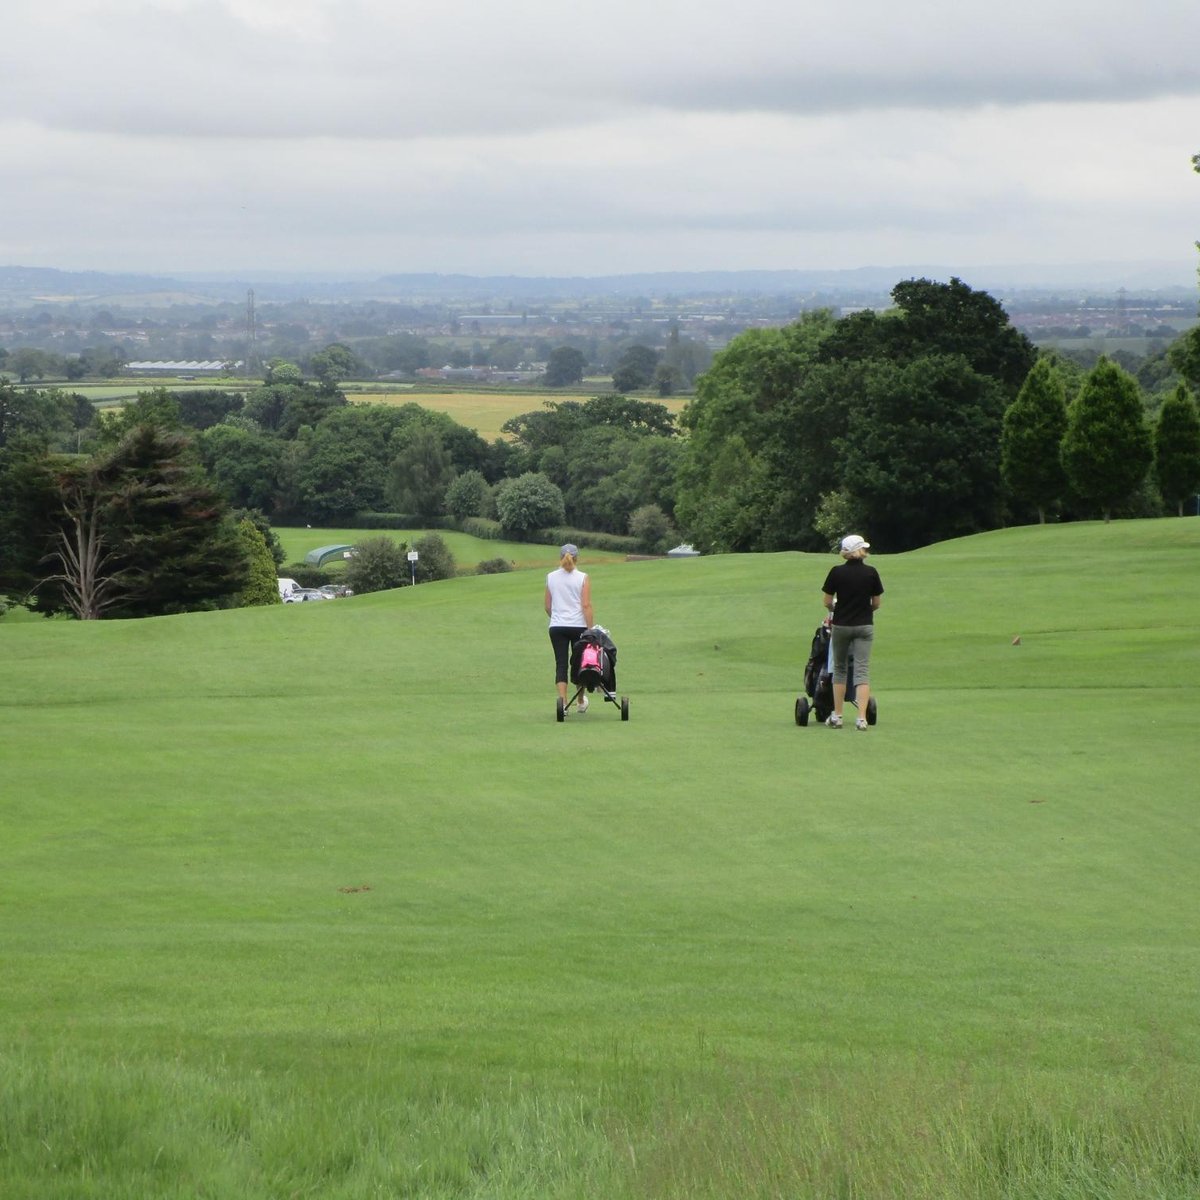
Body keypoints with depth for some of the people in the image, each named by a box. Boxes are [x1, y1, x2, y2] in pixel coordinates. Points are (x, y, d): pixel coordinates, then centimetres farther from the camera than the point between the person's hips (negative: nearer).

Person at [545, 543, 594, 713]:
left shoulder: (550, 577, 3)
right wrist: (591, 629, -9)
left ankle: (562, 702, -12)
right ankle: (581, 702, 28)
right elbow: (586, 606, -11)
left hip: (557, 627, 1)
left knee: (561, 665, 1)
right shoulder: (582, 578, -5)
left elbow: (547, 606, 8)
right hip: (578, 625, -1)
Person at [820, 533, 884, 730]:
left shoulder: (836, 572, -8)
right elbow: (877, 603, 1)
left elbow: (827, 602, -2)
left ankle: (836, 717, 16)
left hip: (841, 625, 0)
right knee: (862, 670, -1)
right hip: (864, 626, 0)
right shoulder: (871, 573, -6)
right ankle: (862, 718, -12)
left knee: (839, 669, 15)